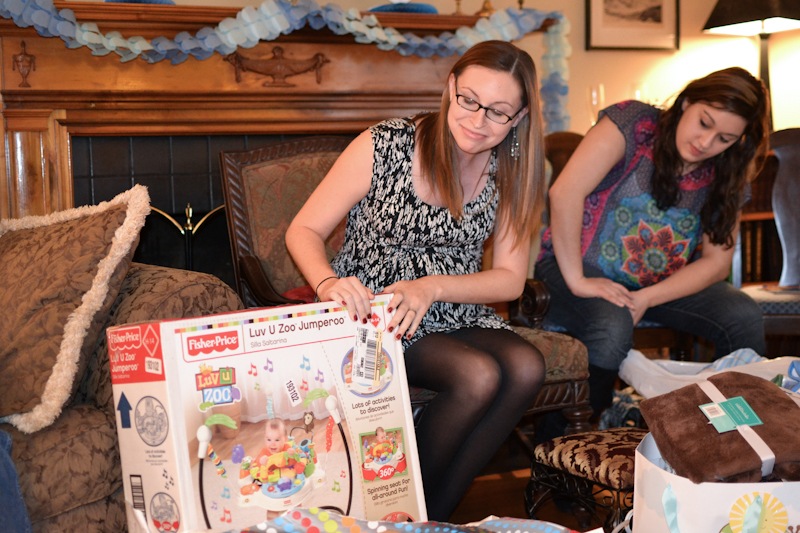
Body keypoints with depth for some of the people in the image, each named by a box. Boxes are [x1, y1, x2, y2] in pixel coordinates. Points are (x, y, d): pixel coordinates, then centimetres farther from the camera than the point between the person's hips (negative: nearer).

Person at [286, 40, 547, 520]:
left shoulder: (511, 172, 1)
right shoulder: (384, 146, -11)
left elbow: (510, 279, -1)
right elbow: (304, 231, -7)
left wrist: (433, 286, -19)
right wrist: (328, 283, -29)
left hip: (455, 313, 5)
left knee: (525, 368, -25)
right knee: (478, 375, -28)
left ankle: (435, 513, -9)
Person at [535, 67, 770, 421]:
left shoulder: (725, 179, 0)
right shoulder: (634, 123, -16)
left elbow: (717, 262, -4)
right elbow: (565, 192, -25)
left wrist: (645, 299, -18)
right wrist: (575, 280, -24)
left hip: (661, 285, 5)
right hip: (583, 269, -5)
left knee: (744, 318, -16)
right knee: (612, 329, -35)